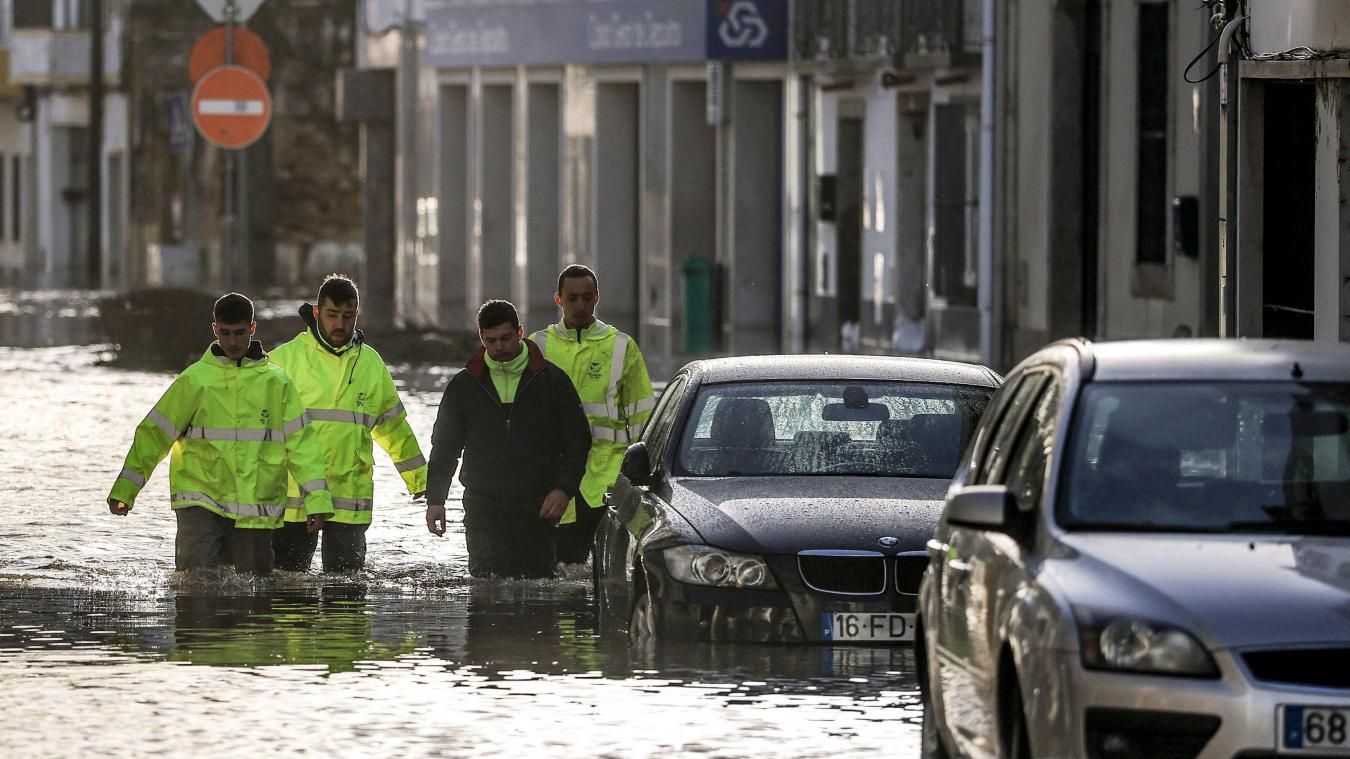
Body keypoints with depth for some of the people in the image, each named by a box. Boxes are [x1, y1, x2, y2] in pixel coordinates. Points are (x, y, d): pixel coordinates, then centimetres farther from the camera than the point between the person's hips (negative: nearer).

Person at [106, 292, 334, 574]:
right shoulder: (195, 380, 1)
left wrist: (317, 500, 1)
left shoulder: (276, 382, 6)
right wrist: (124, 489, 1)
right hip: (201, 501, -2)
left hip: (257, 509, 2)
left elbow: (301, 442, 8)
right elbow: (155, 433, 5)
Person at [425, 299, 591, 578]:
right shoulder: (464, 385, 9)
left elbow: (577, 440, 7)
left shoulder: (551, 380, 5)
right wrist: (435, 499, 7)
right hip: (484, 507, 0)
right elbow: (444, 445, 15)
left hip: (537, 508, 0)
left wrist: (564, 489, -6)